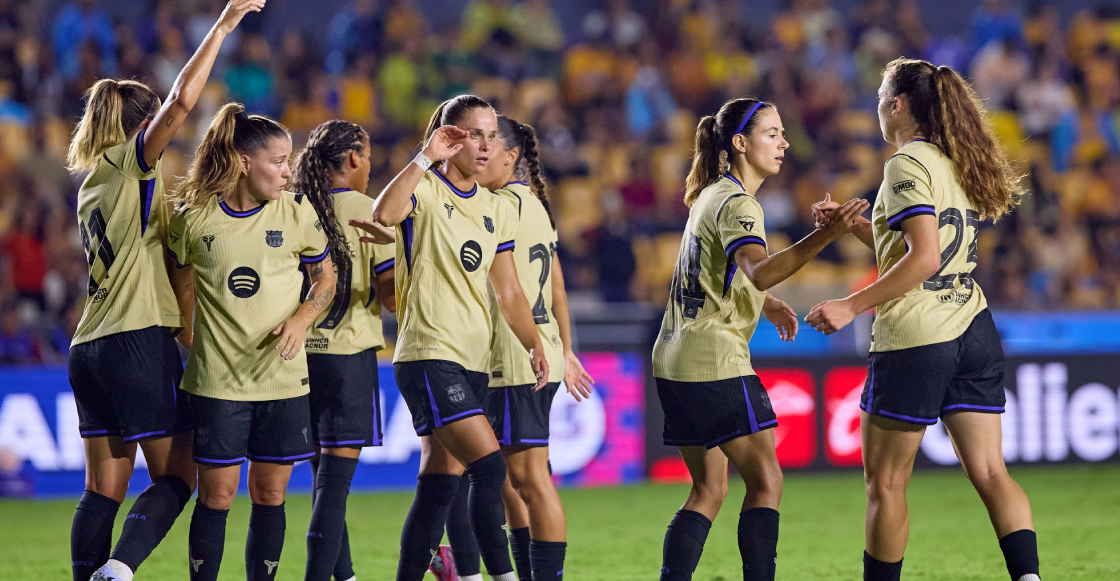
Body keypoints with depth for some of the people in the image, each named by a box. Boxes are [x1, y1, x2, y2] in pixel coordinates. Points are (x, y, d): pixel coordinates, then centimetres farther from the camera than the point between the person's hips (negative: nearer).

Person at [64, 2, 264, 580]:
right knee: (175, 477, -1)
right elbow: (181, 100, -17)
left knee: (103, 488, 5)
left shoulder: (92, 186, 19)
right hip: (140, 341, -8)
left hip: (88, 348, 8)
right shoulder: (131, 163, -4)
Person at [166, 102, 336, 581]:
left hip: (283, 378, 2)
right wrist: (185, 339, 13)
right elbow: (181, 283, 14)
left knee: (270, 493, 5)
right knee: (217, 494, -1)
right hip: (217, 378, -2)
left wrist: (302, 318, -6)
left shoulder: (298, 213, 1)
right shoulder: (194, 217, -2)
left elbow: (325, 277, 12)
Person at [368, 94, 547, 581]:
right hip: (428, 354, -7)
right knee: (489, 464, -19)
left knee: (439, 484, 8)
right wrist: (427, 157, -23)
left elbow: (508, 292, 16)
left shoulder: (498, 210, 15)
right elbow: (384, 214, -28)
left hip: (474, 360, 7)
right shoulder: (425, 190, -5)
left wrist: (534, 344, 1)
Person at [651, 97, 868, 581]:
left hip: (676, 359, 10)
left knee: (709, 489, 12)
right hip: (716, 360, -10)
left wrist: (765, 303, 19)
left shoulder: (712, 196, 18)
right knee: (765, 481, -6)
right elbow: (760, 270, -33)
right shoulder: (736, 204, -13)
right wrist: (828, 234, -43)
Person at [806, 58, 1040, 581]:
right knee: (990, 474, 2)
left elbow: (924, 260, -20)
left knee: (886, 482, 3)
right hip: (974, 331, 8)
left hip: (915, 340, -8)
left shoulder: (907, 164, -10)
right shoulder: (957, 164, 16)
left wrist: (851, 306, -18)